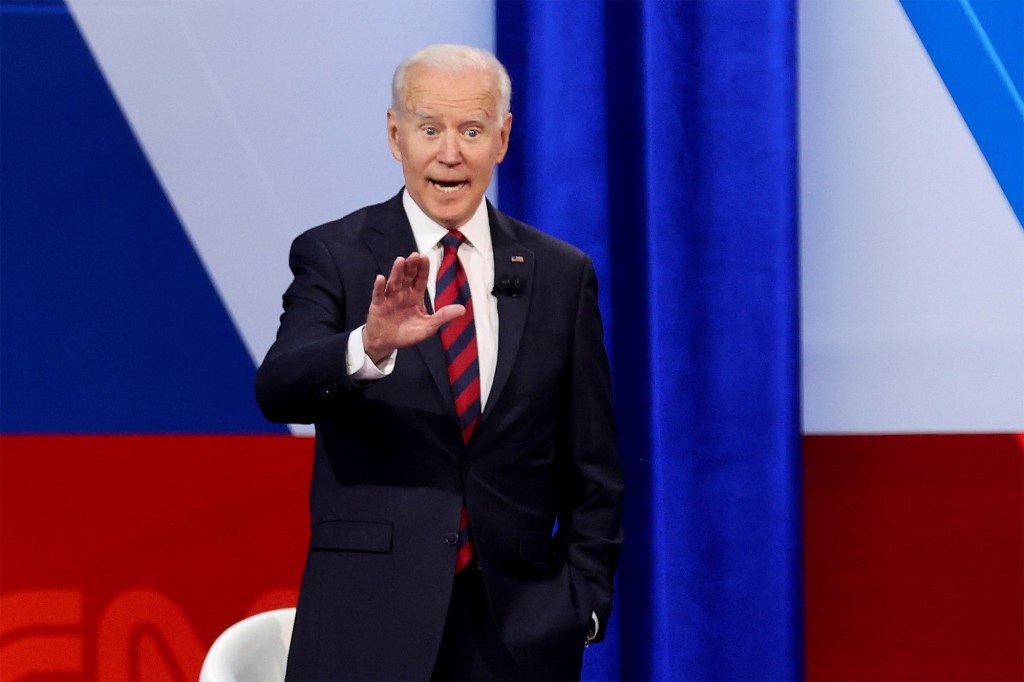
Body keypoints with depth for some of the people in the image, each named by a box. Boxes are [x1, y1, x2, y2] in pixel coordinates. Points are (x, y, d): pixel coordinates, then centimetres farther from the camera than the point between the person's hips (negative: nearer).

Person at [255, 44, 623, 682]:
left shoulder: (561, 275, 8)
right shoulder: (334, 257, 1)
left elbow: (592, 468, 11)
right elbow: (279, 388, -17)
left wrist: (583, 602, 3)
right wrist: (371, 345, -34)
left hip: (516, 629, 2)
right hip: (368, 624, -2)